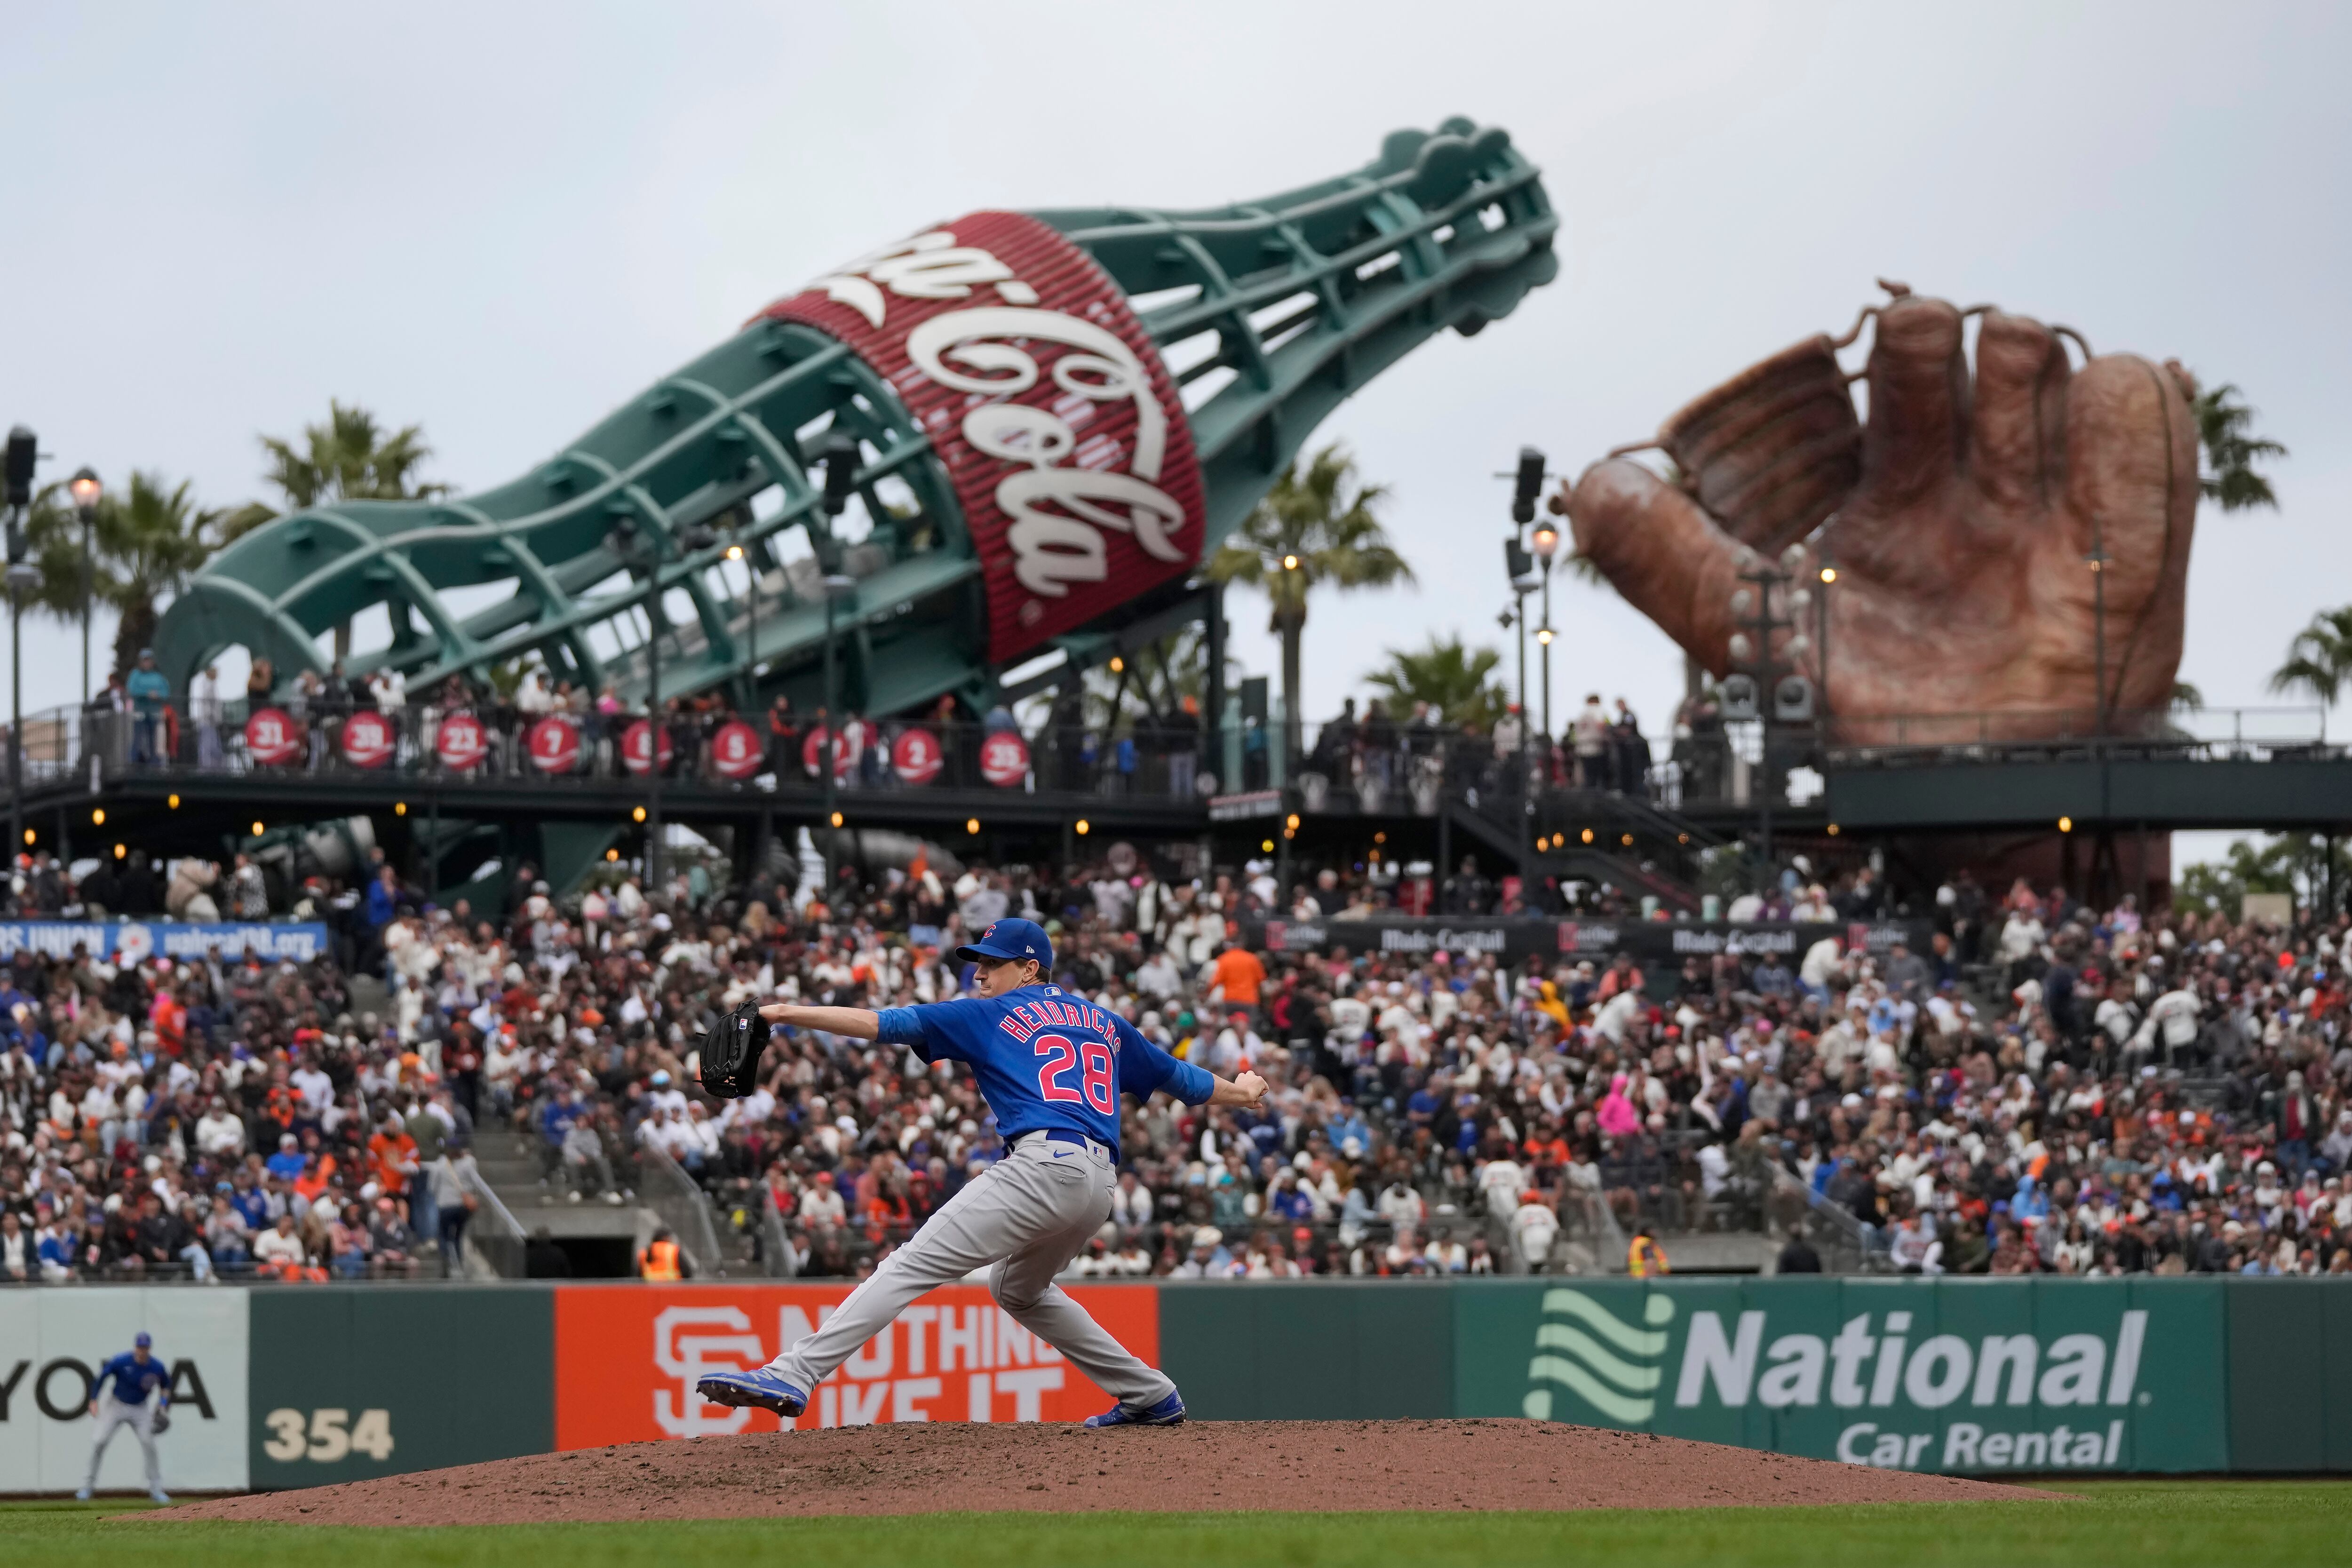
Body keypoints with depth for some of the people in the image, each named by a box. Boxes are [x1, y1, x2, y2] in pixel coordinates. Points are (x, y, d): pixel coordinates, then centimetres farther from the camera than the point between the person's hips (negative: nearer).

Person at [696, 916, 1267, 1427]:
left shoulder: (991, 1016, 10)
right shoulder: (1105, 1023, 27)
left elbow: (884, 1024, 3)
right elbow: (1177, 1076, 37)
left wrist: (789, 1014, 2)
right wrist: (1241, 1092, 56)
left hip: (1042, 1167, -8)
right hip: (1100, 1183, 8)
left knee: (912, 1265, -15)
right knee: (1019, 1288, 32)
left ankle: (793, 1375, -29)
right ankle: (1150, 1396, 32)